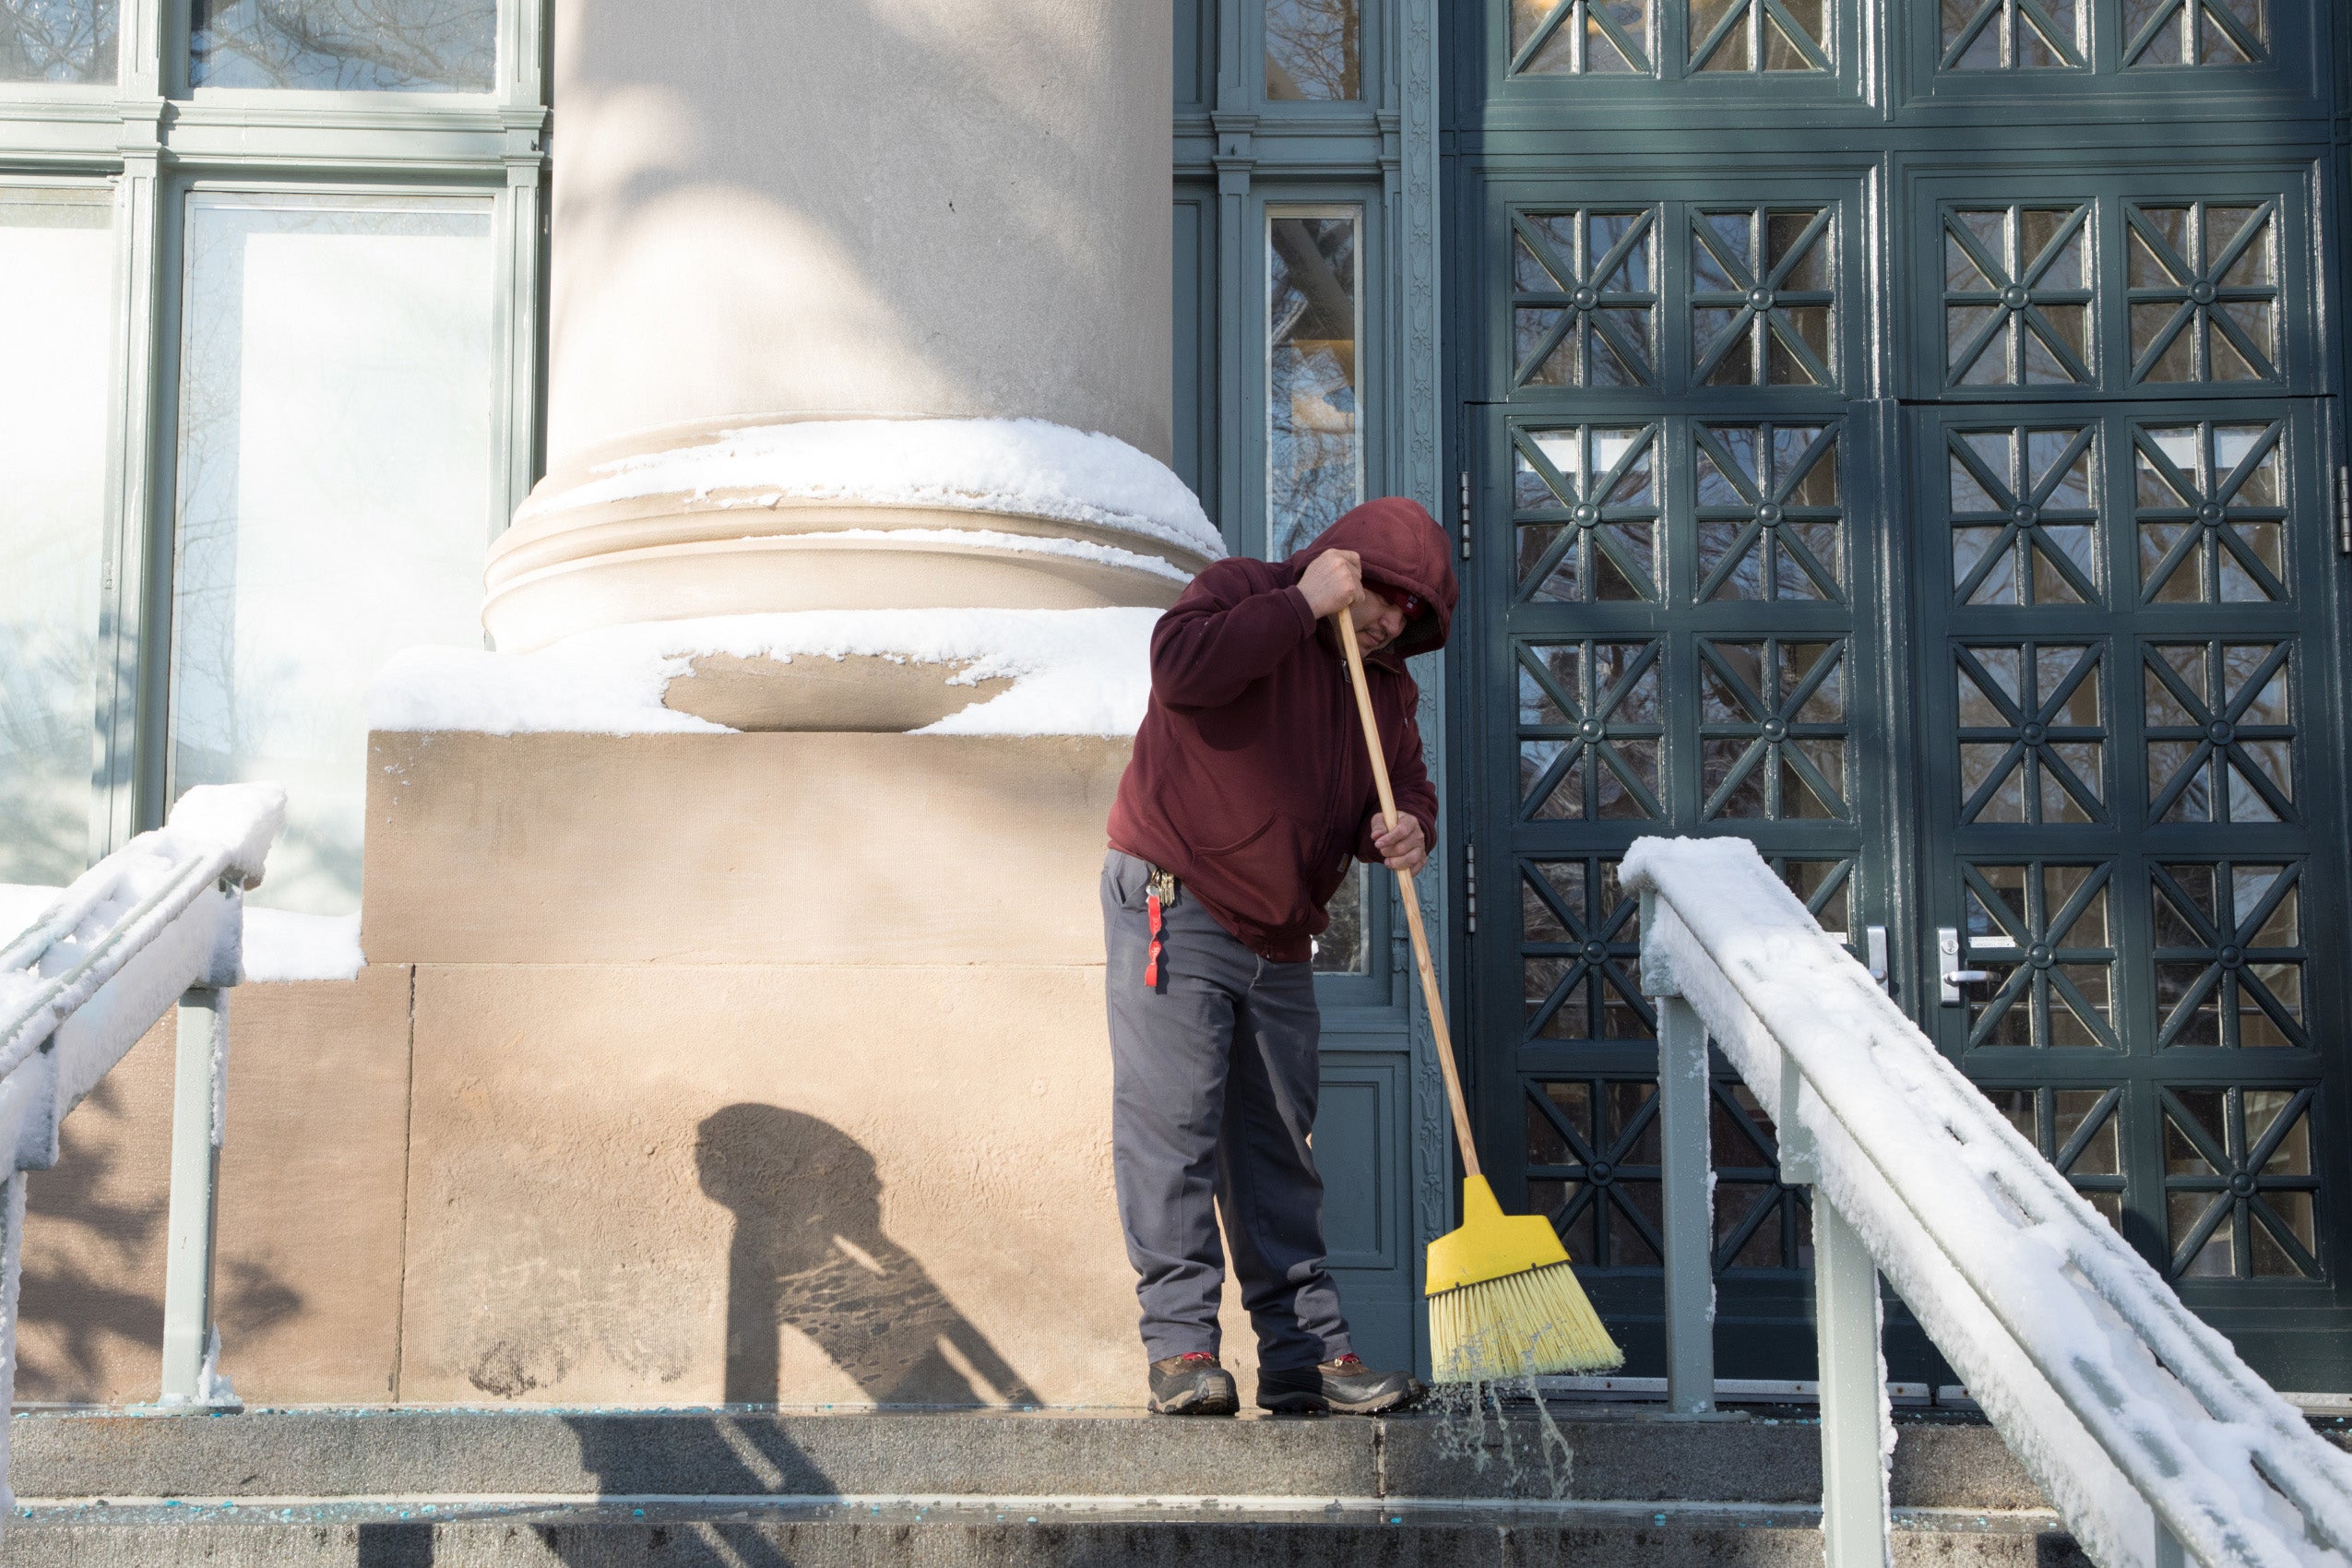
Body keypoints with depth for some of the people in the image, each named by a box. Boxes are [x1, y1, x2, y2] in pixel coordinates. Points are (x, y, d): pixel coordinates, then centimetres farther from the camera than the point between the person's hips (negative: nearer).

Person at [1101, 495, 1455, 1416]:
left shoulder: (1385, 685, 15)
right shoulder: (1242, 595, -4)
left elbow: (1409, 784, 19)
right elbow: (1181, 664, -24)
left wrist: (1406, 830, -5)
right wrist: (1302, 604, -20)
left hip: (1280, 942, 7)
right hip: (1172, 911, -7)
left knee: (1279, 1149, 9)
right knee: (1170, 1129, -10)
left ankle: (1306, 1352, 12)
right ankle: (1180, 1342, -7)